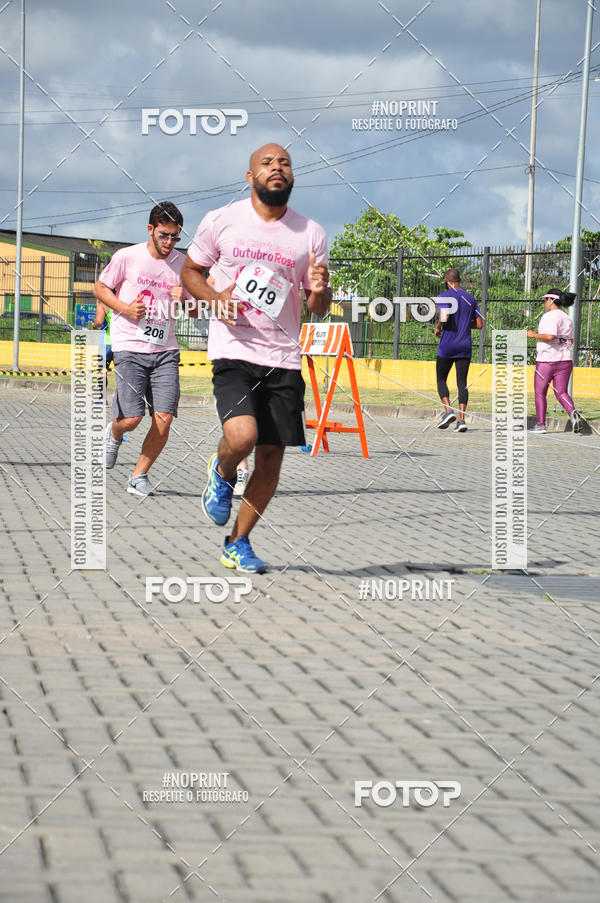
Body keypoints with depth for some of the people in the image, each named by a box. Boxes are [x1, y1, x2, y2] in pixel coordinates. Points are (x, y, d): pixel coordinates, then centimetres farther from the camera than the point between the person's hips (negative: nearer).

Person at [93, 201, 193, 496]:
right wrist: (124, 308, -9)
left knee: (164, 418, -9)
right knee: (132, 418, -12)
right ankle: (114, 433, 26)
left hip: (165, 350, 3)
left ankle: (139, 476, 9)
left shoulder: (182, 264, 7)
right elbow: (100, 287, 8)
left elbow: (195, 310, 16)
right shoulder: (127, 257, -2)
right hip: (129, 347, -3)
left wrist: (183, 301, -8)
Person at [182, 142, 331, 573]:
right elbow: (190, 270, 14)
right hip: (233, 352, -3)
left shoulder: (311, 234, 5)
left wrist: (319, 290, -13)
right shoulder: (221, 222, 0)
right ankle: (223, 474, 13)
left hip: (284, 359, 3)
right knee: (242, 436, -24)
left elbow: (319, 309, 11)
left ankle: (238, 544, 21)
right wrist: (214, 297, -7)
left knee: (272, 455, 2)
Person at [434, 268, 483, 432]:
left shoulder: (444, 297, -6)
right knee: (462, 382, 3)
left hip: (447, 346, -4)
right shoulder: (470, 298, 11)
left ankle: (448, 411, -9)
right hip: (465, 347, 4)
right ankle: (461, 420, -6)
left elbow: (444, 317, -23)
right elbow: (479, 324, 12)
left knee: (441, 379, 10)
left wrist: (438, 327, -3)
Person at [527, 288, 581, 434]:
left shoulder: (549, 316, -12)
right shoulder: (567, 318, 11)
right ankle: (573, 412, -22)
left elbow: (550, 336, -24)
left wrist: (533, 335, -13)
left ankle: (541, 425, 11)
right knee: (561, 393, 6)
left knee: (540, 393, 8)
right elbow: (571, 340, 16)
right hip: (565, 360, 6)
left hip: (546, 360, -6)